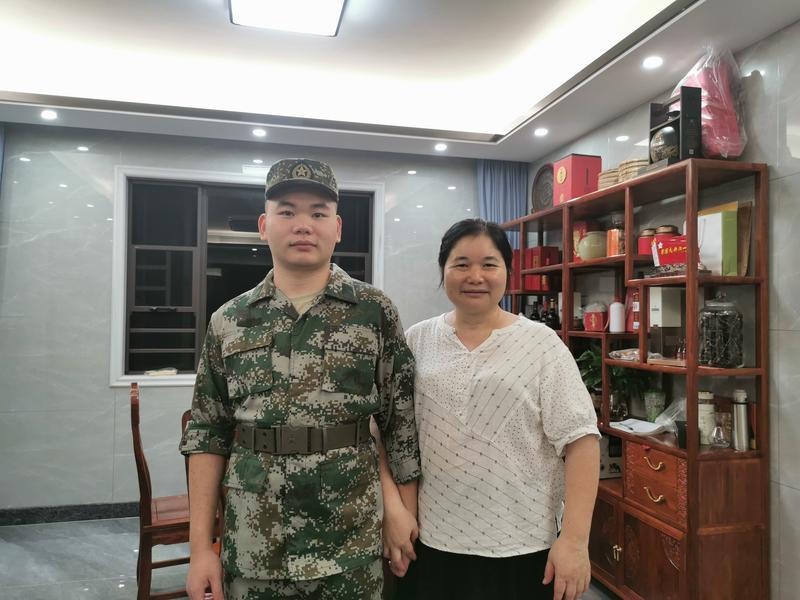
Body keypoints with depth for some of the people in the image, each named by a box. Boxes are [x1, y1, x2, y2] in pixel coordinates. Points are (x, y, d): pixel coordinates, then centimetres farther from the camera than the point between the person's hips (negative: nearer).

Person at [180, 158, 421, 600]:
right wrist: (200, 545, 1)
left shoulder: (376, 312, -5)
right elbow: (208, 436, 3)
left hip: (352, 552, -1)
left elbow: (403, 427, -3)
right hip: (250, 554, 2)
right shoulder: (228, 321, 1)